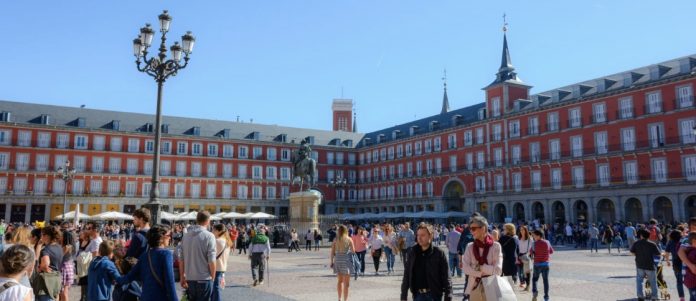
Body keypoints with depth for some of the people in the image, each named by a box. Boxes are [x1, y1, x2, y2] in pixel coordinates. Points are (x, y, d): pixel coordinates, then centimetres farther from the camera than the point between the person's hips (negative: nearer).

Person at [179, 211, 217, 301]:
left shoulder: (186, 235, 4)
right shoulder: (209, 236, -11)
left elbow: (181, 259, 4)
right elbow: (211, 261, -14)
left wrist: (182, 277, 15)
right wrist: (212, 277, -2)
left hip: (189, 279, 5)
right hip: (204, 279, -5)